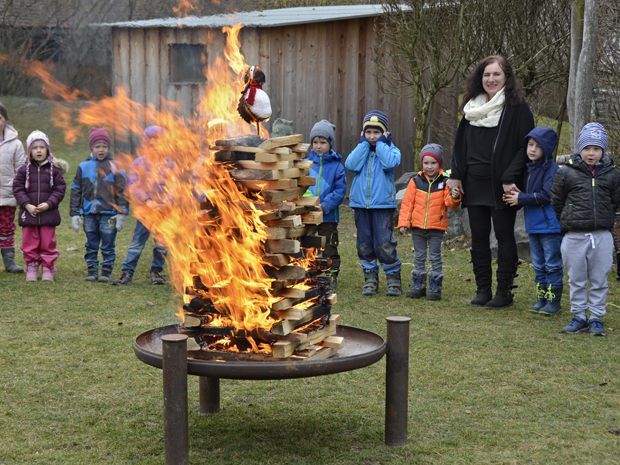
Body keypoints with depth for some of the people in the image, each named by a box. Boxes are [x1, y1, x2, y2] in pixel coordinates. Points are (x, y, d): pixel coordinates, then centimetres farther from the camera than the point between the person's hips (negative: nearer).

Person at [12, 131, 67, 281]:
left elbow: (60, 189, -4)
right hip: (28, 213, 1)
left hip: (49, 214, -1)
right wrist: (27, 205, -14)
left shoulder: (54, 169, -1)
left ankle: (48, 268, 16)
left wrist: (49, 204, -15)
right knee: (30, 243, 7)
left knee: (48, 243, 5)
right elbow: (17, 189, -1)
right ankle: (31, 268, 18)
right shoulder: (24, 170, 1)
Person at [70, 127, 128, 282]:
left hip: (109, 213, -3)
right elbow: (76, 191, 10)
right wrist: (74, 214, 6)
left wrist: (122, 214, -4)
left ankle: (106, 272, 11)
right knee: (91, 246, 10)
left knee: (108, 246, 3)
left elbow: (122, 191, 0)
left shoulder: (114, 167, -1)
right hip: (89, 214, 3)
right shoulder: (83, 167, 6)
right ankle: (92, 271, 18)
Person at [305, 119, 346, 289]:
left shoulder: (336, 166, -3)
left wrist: (325, 205, -19)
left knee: (329, 249, 6)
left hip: (328, 216, -2)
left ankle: (331, 277, 19)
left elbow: (340, 191, -7)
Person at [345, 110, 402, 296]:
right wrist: (364, 144, -5)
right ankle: (370, 279, 17)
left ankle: (394, 279, 4)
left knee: (384, 244, -8)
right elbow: (351, 165, -8)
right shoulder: (361, 149, 11)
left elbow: (390, 163, -20)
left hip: (383, 204, -4)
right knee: (364, 244, 8)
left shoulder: (390, 149, 3)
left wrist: (381, 143, -9)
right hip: (361, 203, 4)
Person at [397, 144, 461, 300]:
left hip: (436, 228, -2)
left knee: (435, 257, 4)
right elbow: (407, 203, 0)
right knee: (419, 257, 11)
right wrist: (404, 222, -4)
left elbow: (449, 203, -9)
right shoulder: (416, 181, 0)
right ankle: (418, 285, 20)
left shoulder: (445, 182, -4)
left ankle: (435, 287, 11)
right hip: (417, 226, 2)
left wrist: (454, 198, -32)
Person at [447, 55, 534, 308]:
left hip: (501, 187, -6)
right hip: (475, 185, 6)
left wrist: (510, 178, -17)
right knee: (479, 238, 9)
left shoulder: (517, 108, -5)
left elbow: (525, 147, -10)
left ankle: (504, 291, 9)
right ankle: (483, 289, 17)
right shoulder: (472, 107, 12)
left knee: (504, 237, 2)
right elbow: (461, 144, 17)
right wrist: (456, 175, 7)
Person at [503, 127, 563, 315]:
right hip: (533, 225, 8)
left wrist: (521, 198, -17)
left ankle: (553, 300, 7)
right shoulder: (529, 168, 12)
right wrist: (513, 197, -4)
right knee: (538, 264, 14)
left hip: (550, 225, -8)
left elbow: (547, 195, -21)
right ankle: (541, 298, 22)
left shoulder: (552, 169, -14)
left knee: (552, 264, 0)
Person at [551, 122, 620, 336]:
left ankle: (596, 318, 17)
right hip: (574, 237, -1)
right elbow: (556, 202, 5)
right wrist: (567, 223, 7)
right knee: (576, 280, 8)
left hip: (602, 236, 1)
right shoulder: (566, 172, -3)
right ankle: (579, 317, 19)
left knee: (599, 281, 6)